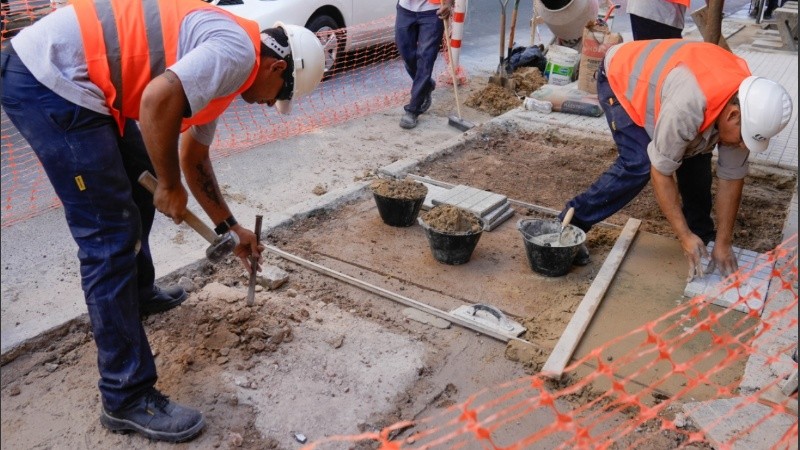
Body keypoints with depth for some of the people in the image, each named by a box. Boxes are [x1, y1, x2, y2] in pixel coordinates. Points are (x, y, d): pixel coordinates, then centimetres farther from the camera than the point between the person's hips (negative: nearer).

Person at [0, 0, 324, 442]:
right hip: (50, 80, -11)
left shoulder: (218, 70, 19)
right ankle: (127, 397, 1)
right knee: (110, 236, -9)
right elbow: (158, 99, -28)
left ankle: (138, 293, 48)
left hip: (62, 74, 11)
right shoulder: (237, 51, -12)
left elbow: (194, 160, 28)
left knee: (137, 192, 25)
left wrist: (231, 228, 33)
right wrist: (170, 186, -13)